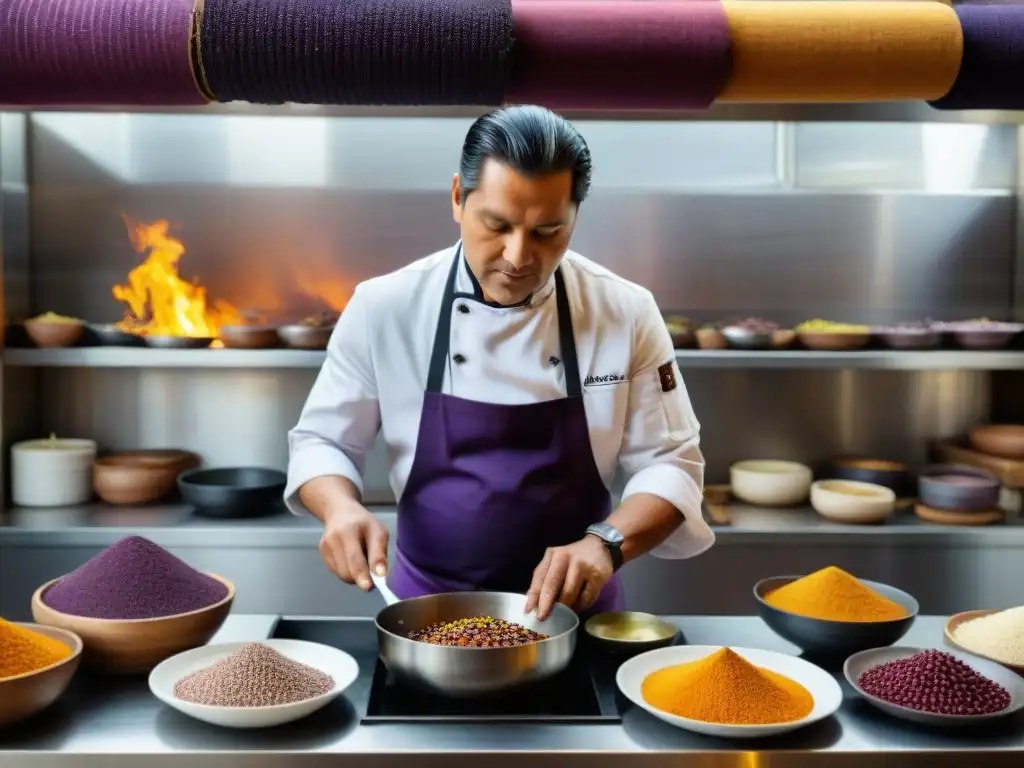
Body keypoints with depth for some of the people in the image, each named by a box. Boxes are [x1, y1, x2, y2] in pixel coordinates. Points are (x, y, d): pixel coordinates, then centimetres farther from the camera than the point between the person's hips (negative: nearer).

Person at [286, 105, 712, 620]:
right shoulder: (384, 308, -9)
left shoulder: (626, 314, -8)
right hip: (429, 607, 1)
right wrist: (342, 507, -20)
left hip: (572, 608, 0)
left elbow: (670, 463, -4)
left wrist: (607, 542, -22)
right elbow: (321, 441, 1)